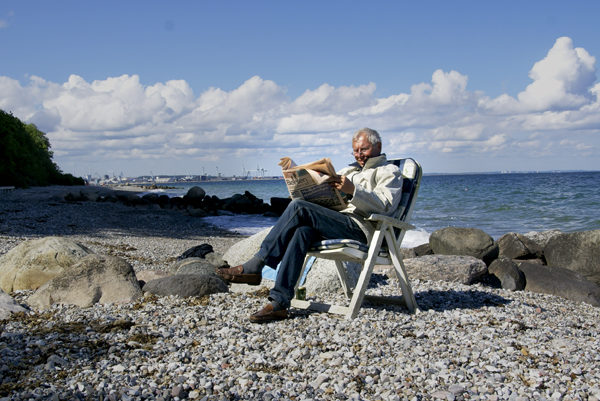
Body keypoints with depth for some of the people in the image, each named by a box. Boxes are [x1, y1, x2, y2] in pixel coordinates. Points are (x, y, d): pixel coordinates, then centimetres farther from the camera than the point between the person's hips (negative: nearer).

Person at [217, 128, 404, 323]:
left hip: (360, 228, -7)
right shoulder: (351, 170, 35)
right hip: (341, 224, 7)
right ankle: (279, 302, -34)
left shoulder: (390, 172, 11)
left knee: (299, 207, -23)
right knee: (303, 231, -28)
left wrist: (353, 190, -22)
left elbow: (386, 205, -9)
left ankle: (255, 266, -23)